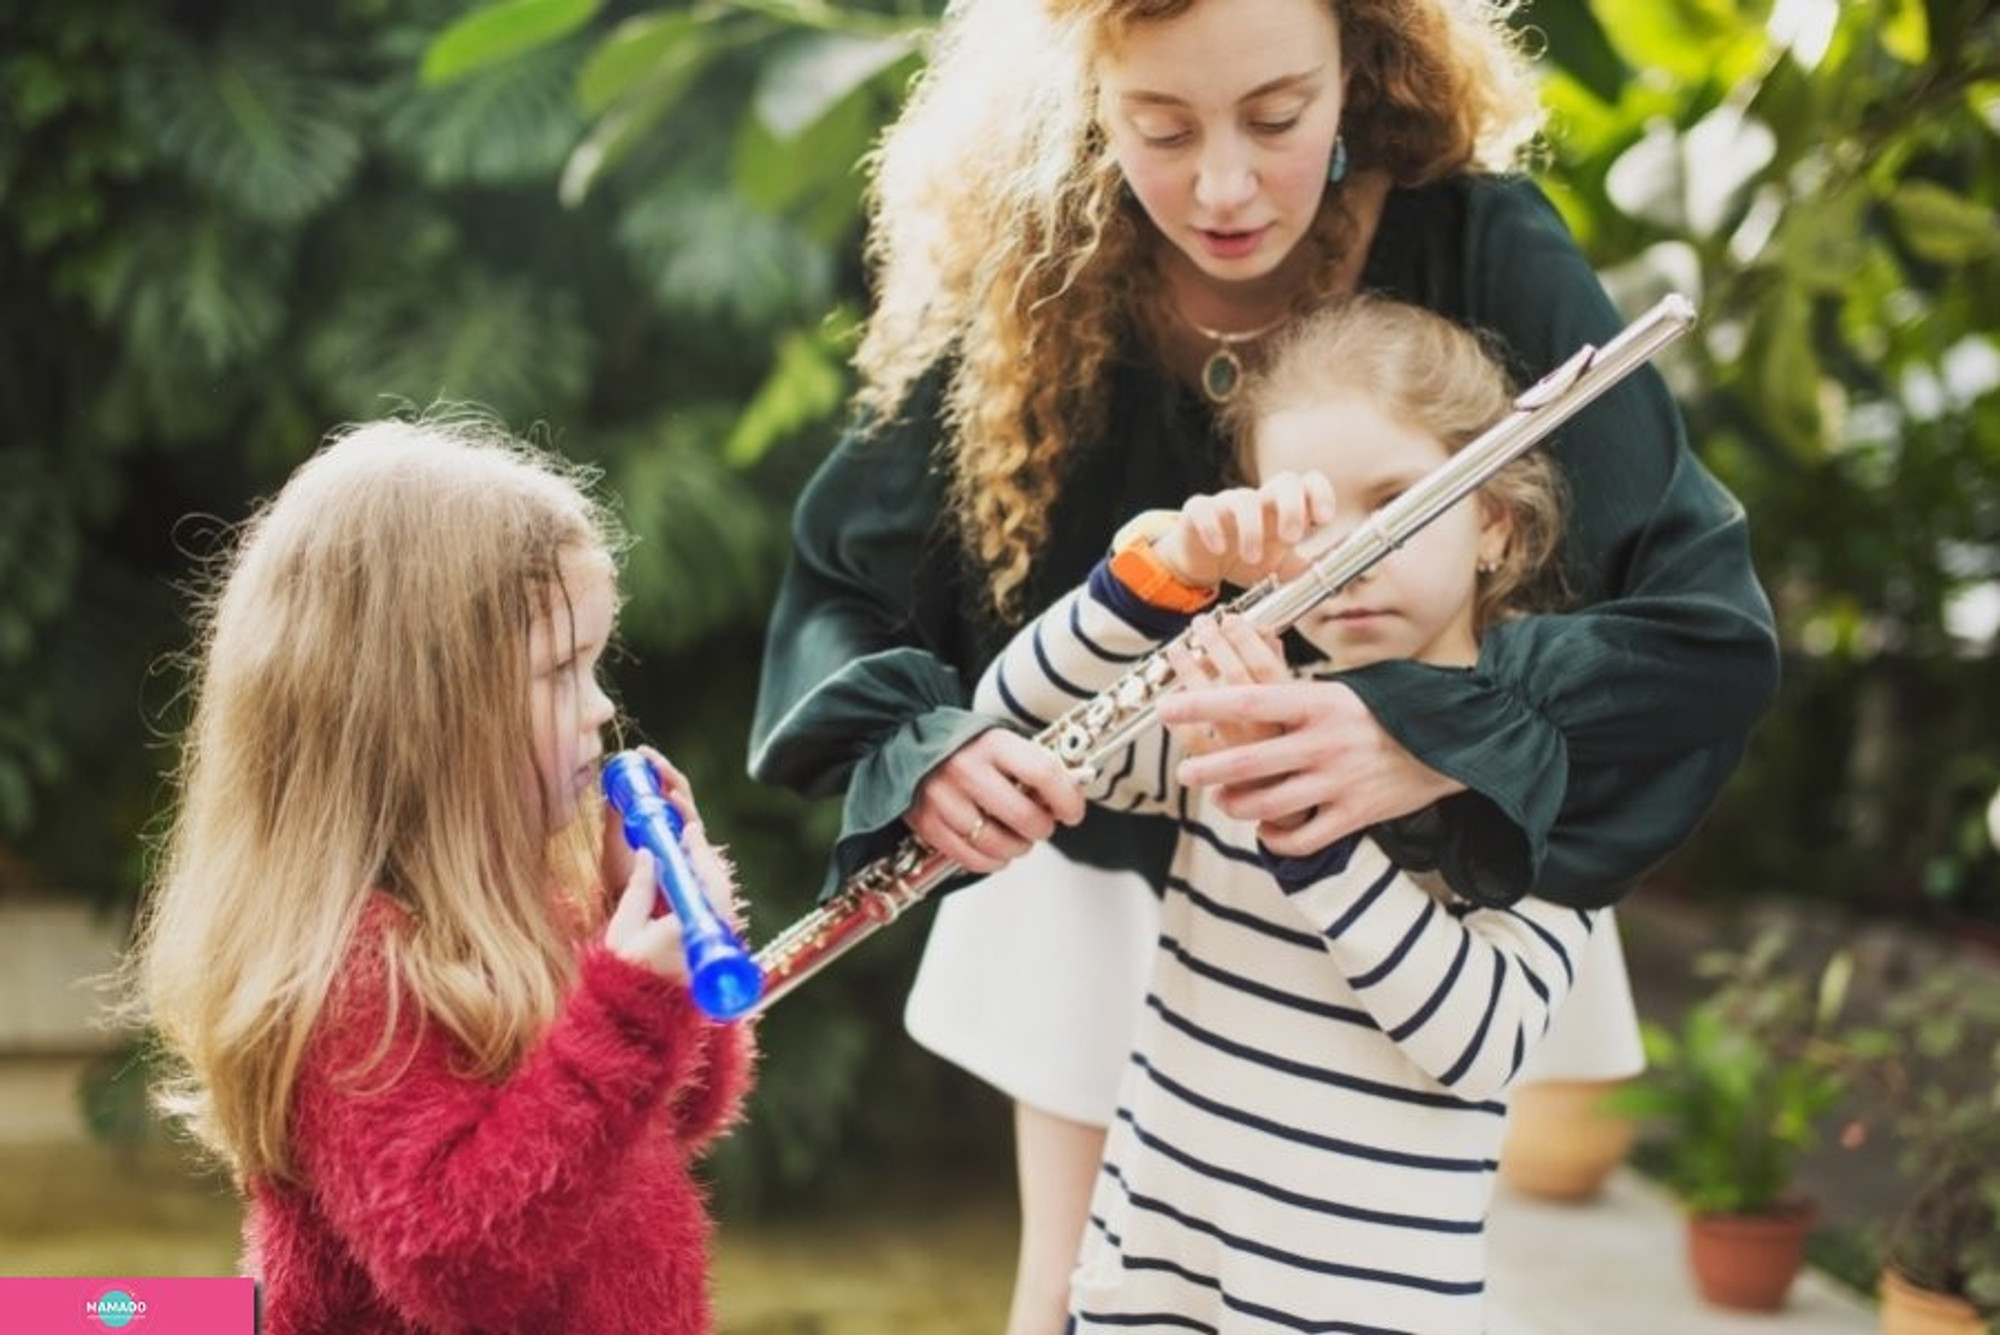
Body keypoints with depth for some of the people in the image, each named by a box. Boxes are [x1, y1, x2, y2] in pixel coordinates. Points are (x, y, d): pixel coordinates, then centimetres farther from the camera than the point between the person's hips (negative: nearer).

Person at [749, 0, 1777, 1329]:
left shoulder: (1481, 254, -22)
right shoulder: (1027, 276, -16)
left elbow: (1709, 619, -27)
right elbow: (836, 587, -6)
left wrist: (1433, 741, -44)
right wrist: (920, 746, -28)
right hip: (1105, 885, 1)